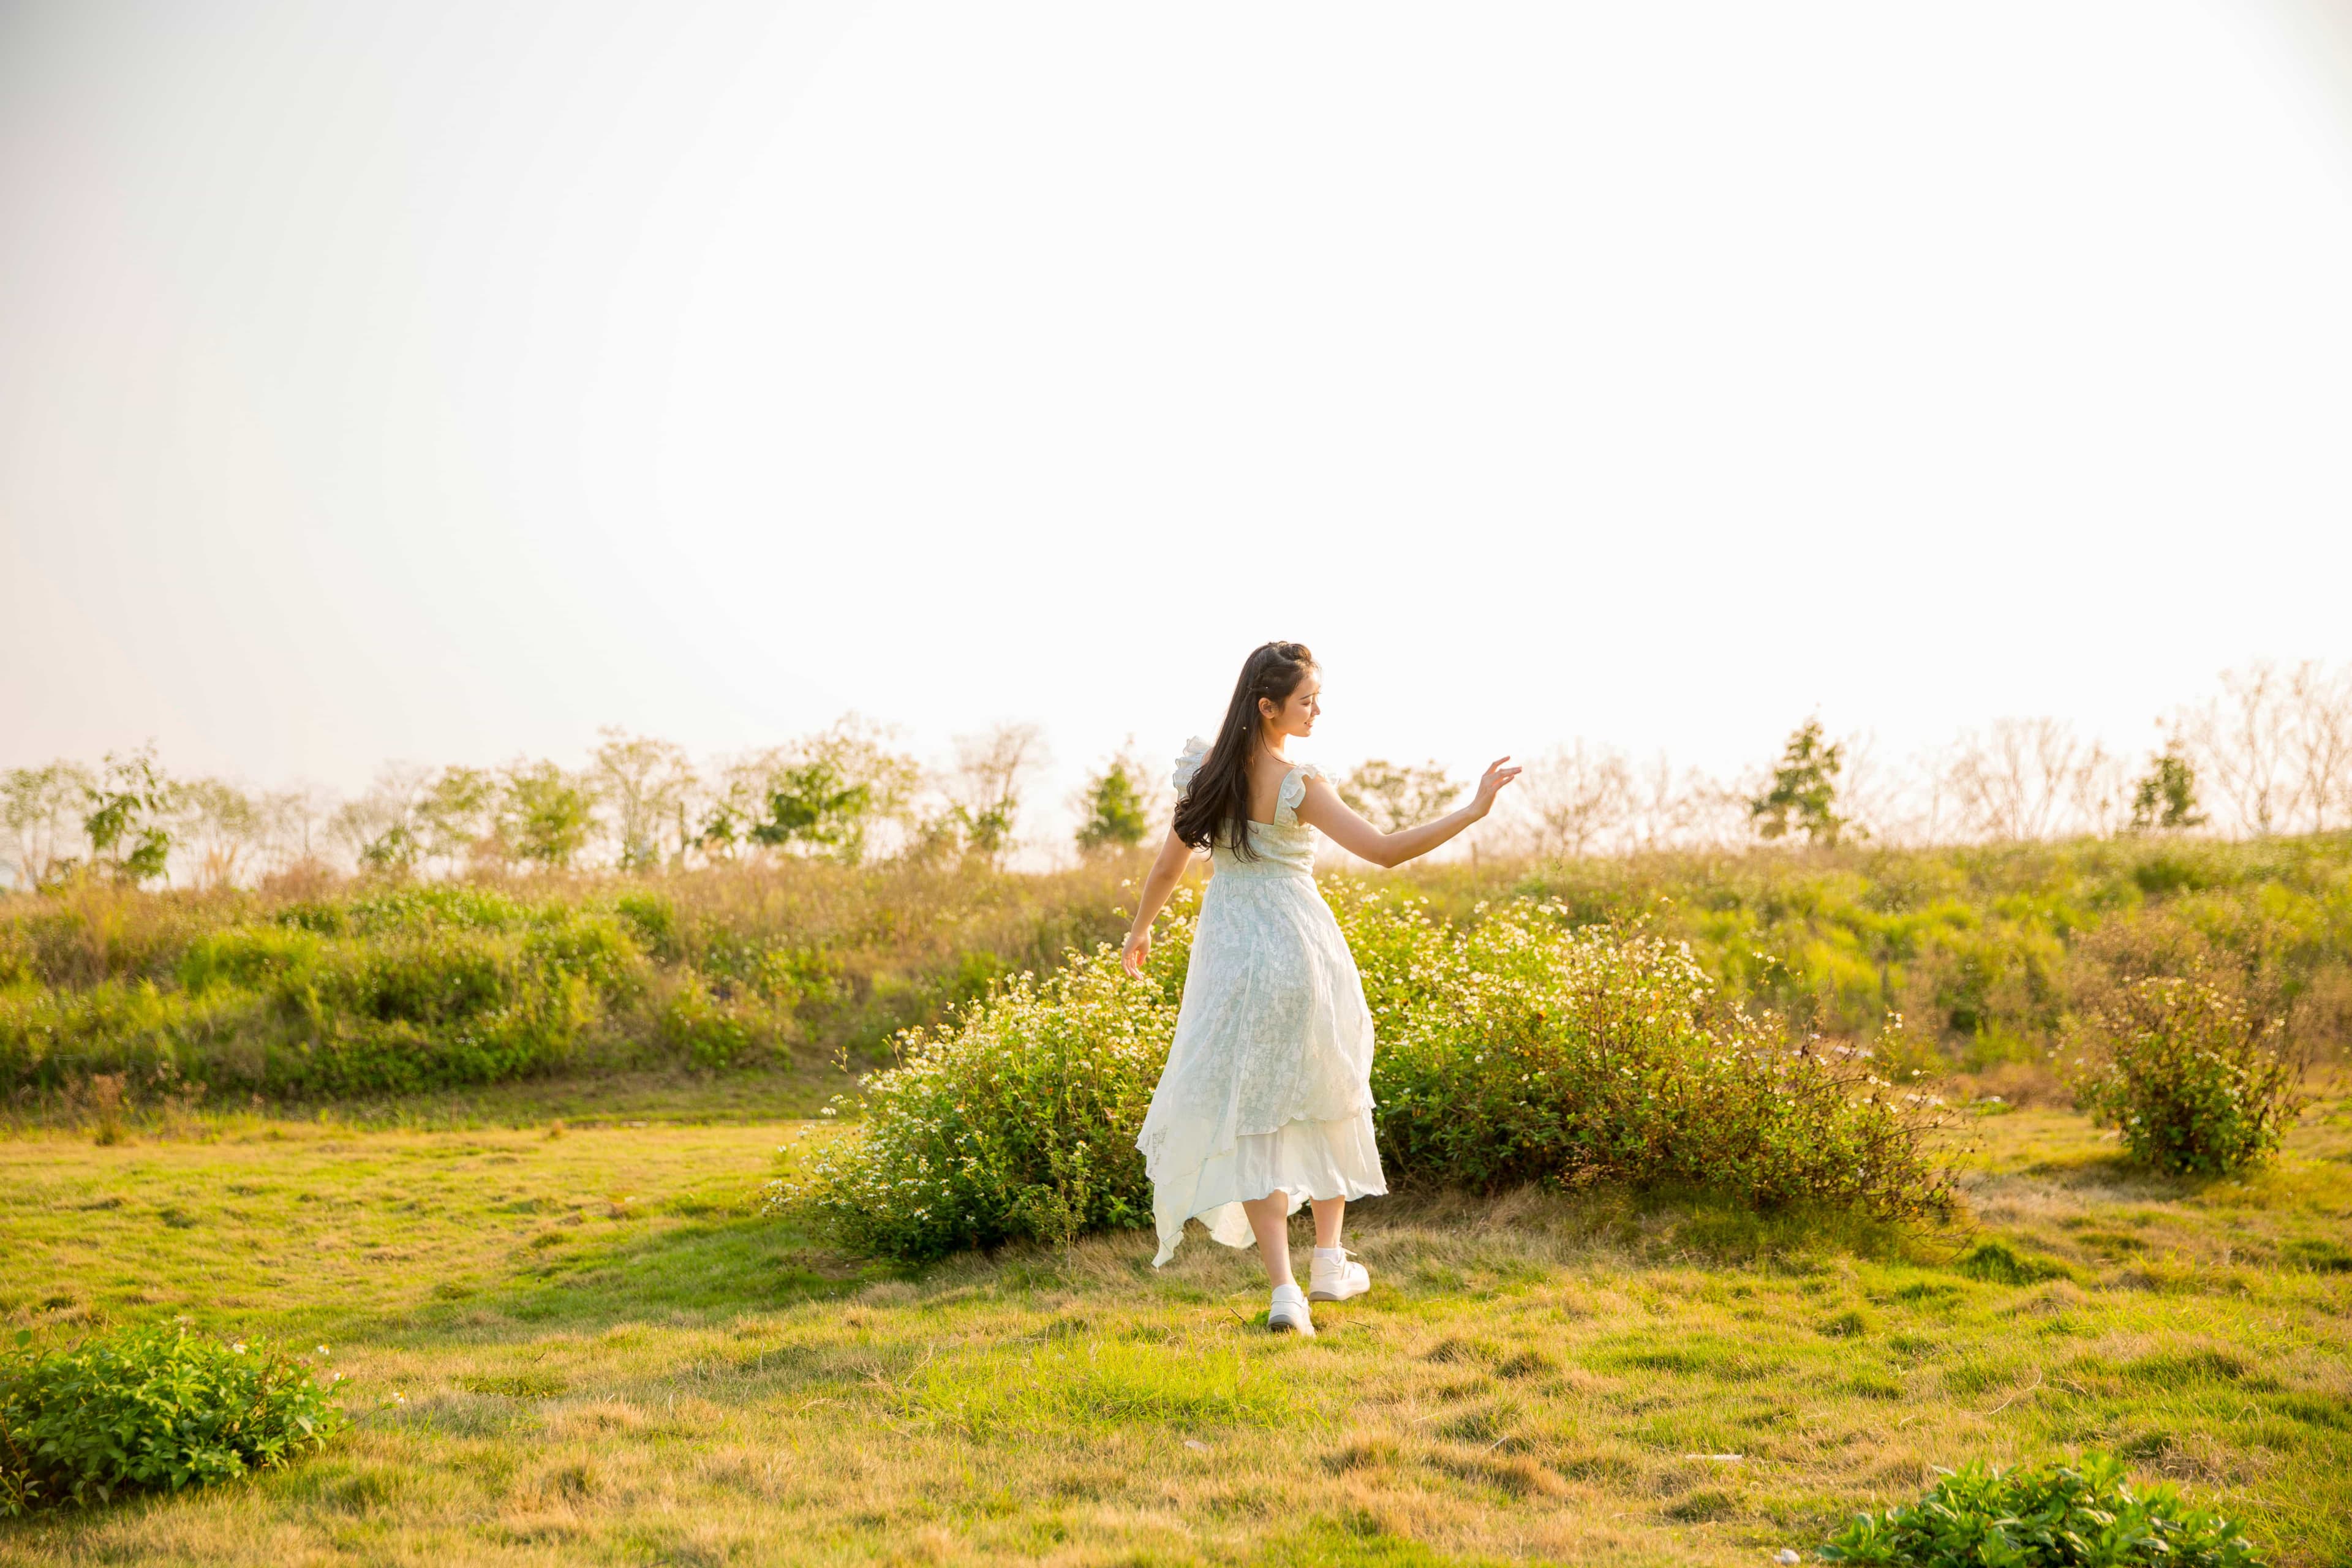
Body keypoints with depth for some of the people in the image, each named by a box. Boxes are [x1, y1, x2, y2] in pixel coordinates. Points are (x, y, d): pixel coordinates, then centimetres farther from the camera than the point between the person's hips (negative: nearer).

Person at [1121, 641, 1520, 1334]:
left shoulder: (1205, 770, -2)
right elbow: (1383, 849, -22)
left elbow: (1169, 866, 6)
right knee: (1327, 1096, 20)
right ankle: (1330, 1262, 28)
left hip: (1229, 954, 3)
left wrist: (1140, 930, 23)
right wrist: (1473, 810, -20)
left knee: (1251, 1117, 6)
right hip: (1298, 946, -3)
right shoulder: (1300, 786, -17)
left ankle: (1285, 1292, -3)